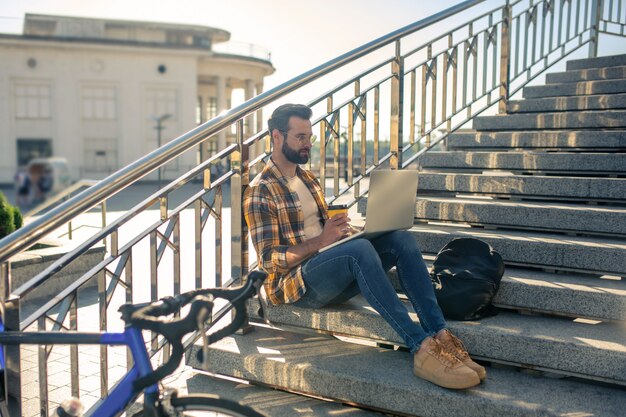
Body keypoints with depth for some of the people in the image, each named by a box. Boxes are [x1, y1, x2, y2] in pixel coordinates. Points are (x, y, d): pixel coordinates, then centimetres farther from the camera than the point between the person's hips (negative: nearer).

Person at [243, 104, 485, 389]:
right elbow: (269, 260, -13)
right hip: (295, 284, -7)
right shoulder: (260, 190, -6)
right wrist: (321, 241, -23)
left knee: (401, 239, -16)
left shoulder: (308, 179, 20)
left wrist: (340, 231, -1)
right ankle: (422, 349, -39)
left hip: (331, 275, 7)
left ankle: (439, 334, -27)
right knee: (360, 249, -36)